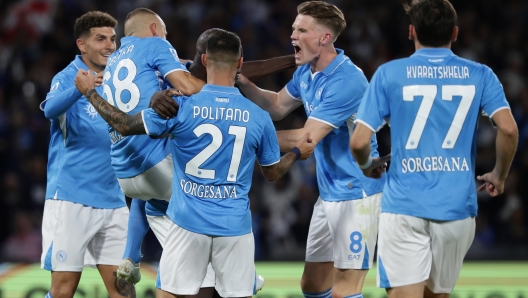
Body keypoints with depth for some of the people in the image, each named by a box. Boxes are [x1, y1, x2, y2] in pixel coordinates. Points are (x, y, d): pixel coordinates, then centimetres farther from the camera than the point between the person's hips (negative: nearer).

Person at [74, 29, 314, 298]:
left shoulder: (182, 106, -8)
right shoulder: (258, 117, -1)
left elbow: (125, 125, -1)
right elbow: (273, 173, 12)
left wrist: (89, 91, 14)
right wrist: (298, 152, 34)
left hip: (189, 223, -1)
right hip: (235, 225, 1)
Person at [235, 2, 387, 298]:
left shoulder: (346, 81, -23)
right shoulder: (306, 72, 6)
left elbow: (306, 139, -23)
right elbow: (279, 106, 20)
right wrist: (243, 84, 3)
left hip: (356, 194, -9)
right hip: (329, 193, 9)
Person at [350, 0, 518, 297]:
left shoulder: (389, 74, 1)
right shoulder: (479, 75, 5)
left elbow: (359, 142, -4)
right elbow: (508, 129, -8)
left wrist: (367, 166, 19)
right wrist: (499, 175, 10)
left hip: (404, 205, -2)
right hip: (457, 206, 2)